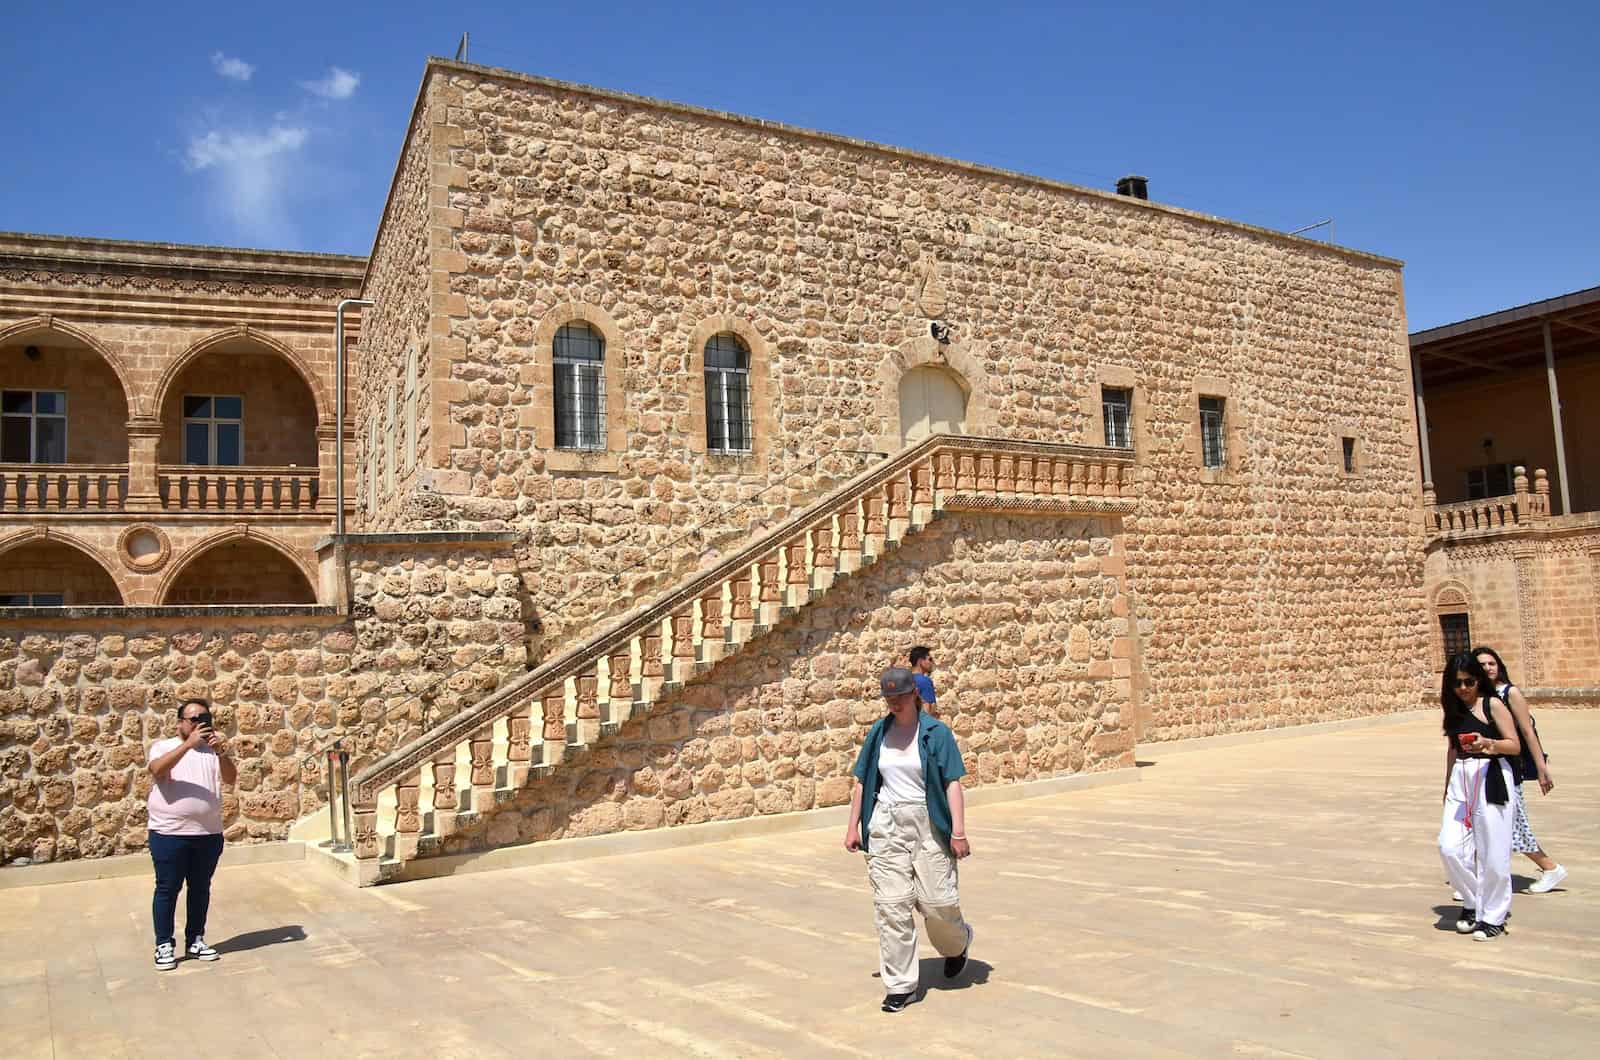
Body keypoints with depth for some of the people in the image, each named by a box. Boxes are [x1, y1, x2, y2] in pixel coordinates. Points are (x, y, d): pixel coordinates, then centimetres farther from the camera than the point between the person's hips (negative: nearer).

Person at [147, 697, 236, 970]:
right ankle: (164, 945, 13)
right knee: (167, 889, 4)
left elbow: (230, 778, -5)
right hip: (169, 833, -3)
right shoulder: (163, 746, 0)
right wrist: (188, 744, -31)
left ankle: (195, 940, 22)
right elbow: (158, 769, -21)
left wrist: (222, 753, -23)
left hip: (209, 834, 3)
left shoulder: (213, 750, 8)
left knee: (201, 888, 11)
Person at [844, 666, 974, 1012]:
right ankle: (900, 986, 9)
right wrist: (853, 826, 8)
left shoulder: (936, 732, -5)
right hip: (885, 824, 3)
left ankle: (958, 941, 33)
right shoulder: (878, 732, 7)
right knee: (891, 905, -1)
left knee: (936, 900, -2)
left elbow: (952, 784, -8)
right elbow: (861, 782, 12)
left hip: (927, 823, -3)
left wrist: (958, 832, -14)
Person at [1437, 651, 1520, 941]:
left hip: (1491, 779, -5)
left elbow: (1515, 745, -7)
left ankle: (1493, 916, 15)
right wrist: (1447, 786, 24)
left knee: (1493, 853, -2)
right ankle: (1473, 902, 18)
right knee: (1450, 848, -5)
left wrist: (1488, 744, -26)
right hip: (1460, 781, 5)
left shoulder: (1493, 705, -3)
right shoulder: (1454, 711, 12)